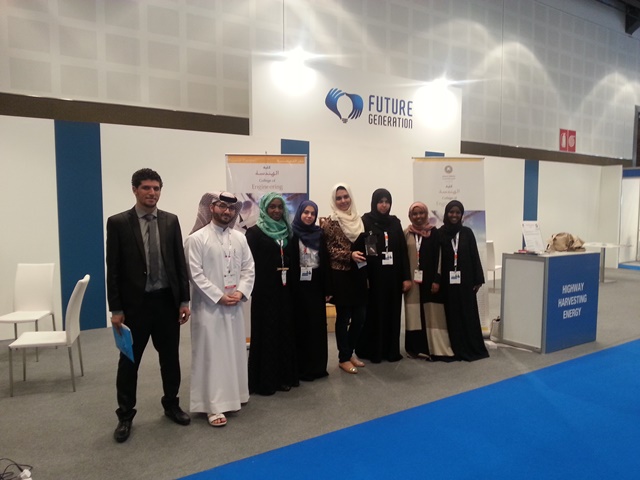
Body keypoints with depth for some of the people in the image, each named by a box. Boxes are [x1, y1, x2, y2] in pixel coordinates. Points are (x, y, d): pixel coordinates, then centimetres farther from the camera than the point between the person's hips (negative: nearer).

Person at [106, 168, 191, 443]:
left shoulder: (171, 221, 3)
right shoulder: (118, 223, -5)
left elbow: (180, 263, 4)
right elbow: (113, 269, -6)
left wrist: (184, 300, 1)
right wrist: (116, 309, -8)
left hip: (167, 301, 3)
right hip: (135, 303, -2)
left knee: (170, 358, 14)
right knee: (129, 361, 9)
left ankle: (171, 405, 33)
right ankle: (125, 415, 25)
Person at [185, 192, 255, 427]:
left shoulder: (240, 238, 7)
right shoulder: (197, 239, -9)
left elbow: (249, 269, 7)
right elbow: (195, 275, -13)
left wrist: (240, 292, -8)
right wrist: (219, 297, -15)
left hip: (234, 306, 6)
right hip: (208, 306, -5)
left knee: (235, 352, 14)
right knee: (211, 355, 0)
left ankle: (234, 395, 31)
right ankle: (214, 406, 8)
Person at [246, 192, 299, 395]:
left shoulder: (287, 232, 12)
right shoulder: (254, 232, -4)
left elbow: (292, 259, 14)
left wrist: (292, 282, 2)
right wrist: (254, 288, -16)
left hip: (285, 290, 5)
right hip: (265, 291, -5)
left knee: (285, 331, 9)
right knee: (266, 332, 1)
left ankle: (284, 375, 21)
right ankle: (264, 380, 11)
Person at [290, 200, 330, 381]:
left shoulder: (319, 234, 9)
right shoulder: (292, 234, -4)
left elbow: (325, 261, 8)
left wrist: (327, 288, 3)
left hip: (316, 285, 4)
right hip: (299, 285, -4)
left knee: (317, 324, 8)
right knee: (301, 325, 3)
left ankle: (317, 365, 20)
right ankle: (302, 367, 13)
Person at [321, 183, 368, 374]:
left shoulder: (358, 220, 13)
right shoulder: (330, 222, -4)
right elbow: (329, 249, -9)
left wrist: (366, 253, 3)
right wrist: (350, 255, -19)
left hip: (359, 275, 6)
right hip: (341, 276, -5)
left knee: (360, 317, 8)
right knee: (344, 317, 2)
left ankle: (350, 352, 27)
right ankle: (344, 358, 16)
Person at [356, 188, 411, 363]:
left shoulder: (395, 222, 10)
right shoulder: (365, 221, -3)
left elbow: (403, 250, 7)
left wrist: (406, 276, 1)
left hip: (393, 275, 4)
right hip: (373, 275, -4)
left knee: (392, 312, 8)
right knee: (374, 312, 2)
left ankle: (392, 350, 18)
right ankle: (372, 351, 13)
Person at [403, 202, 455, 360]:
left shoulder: (434, 232, 1)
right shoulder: (406, 233, 5)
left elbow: (438, 257, -3)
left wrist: (437, 280, -9)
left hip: (429, 278, -1)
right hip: (412, 279, 1)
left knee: (432, 314, 0)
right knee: (414, 314, 4)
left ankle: (434, 348, 6)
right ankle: (417, 348, 12)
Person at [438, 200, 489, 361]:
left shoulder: (467, 232, 3)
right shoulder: (440, 233, -1)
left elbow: (475, 256, 3)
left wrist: (478, 279, -1)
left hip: (465, 279, 1)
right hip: (447, 281, -1)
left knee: (468, 313, 4)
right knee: (452, 314, 4)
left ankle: (472, 348, 14)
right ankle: (456, 348, 13)